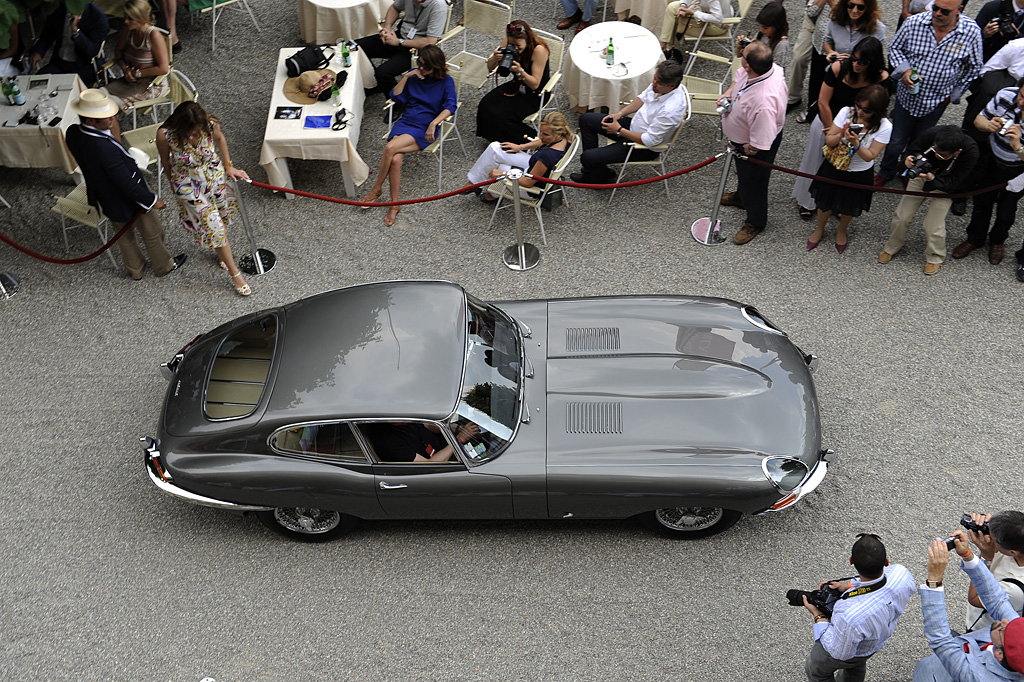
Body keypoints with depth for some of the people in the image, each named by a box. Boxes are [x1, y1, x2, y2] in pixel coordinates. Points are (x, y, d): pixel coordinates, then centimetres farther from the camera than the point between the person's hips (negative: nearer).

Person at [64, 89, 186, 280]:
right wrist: (151, 200, -17)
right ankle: (163, 265, 46)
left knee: (124, 235, 30)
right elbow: (126, 183, -31)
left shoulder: (73, 134, -18)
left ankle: (135, 269, 52)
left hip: (104, 198, 7)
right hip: (127, 200, -7)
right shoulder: (105, 148, -42)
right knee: (152, 233, 21)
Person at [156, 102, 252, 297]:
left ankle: (219, 249, 51)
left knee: (224, 214, 17)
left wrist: (229, 166, 4)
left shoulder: (210, 123, -25)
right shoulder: (165, 135, -30)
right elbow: (165, 160, -8)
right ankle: (234, 274, 10)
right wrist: (173, 182, 8)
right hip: (188, 183, -3)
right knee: (213, 224, -4)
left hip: (214, 173, 3)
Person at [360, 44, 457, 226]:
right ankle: (395, 205, -19)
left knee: (391, 148, -29)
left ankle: (377, 188, -10)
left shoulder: (446, 81, 0)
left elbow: (450, 106, -12)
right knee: (396, 159, -26)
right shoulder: (414, 74, 12)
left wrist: (434, 123, -25)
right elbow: (396, 97, 9)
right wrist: (406, 77, -3)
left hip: (424, 128, -4)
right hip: (406, 122, 4)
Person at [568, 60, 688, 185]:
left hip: (645, 147, -9)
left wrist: (619, 130, -20)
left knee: (587, 158, -14)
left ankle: (604, 176, 21)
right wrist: (619, 114, -2)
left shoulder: (671, 110, -36)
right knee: (586, 119, 11)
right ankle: (593, 169, 20)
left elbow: (649, 140, -29)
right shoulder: (658, 83, -12)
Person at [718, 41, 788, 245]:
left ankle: (756, 222, 47)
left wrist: (746, 150, -18)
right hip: (742, 137, 8)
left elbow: (760, 144, -38)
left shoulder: (763, 101, -49)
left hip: (754, 147, -8)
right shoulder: (769, 66, -23)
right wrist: (729, 93, -12)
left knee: (754, 181, 19)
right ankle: (741, 197, 67)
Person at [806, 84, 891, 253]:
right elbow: (828, 141, -14)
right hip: (833, 168, 1)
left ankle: (841, 231, 54)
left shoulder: (884, 127, -24)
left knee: (849, 207, 22)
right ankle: (820, 229, 50)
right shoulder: (847, 112, -20)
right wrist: (841, 135, -35)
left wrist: (856, 143, -37)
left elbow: (869, 156, -19)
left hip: (859, 175, -1)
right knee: (825, 202, 20)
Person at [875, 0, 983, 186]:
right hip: (907, 95, 0)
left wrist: (954, 94, 0)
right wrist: (904, 69, -17)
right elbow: (895, 47, 0)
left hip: (937, 101, 1)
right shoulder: (914, 23, -18)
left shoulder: (971, 32, -17)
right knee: (897, 140, 13)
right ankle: (886, 172, 40)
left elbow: (973, 68, 0)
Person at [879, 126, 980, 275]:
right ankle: (891, 248, 33)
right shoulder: (932, 134, -31)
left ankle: (935, 258, 22)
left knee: (933, 226, -8)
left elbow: (952, 184, -29)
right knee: (902, 217, 5)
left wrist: (932, 179, -47)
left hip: (945, 185, -2)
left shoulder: (970, 152, -36)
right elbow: (912, 150, -11)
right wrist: (908, 160, -35)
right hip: (921, 174, 3)